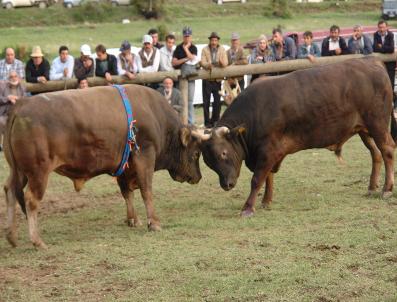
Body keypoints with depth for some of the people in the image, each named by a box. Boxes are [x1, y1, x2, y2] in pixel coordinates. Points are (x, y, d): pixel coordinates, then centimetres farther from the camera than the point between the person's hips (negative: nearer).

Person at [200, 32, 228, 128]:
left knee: (217, 101, 2)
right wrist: (208, 65, -30)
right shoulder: (205, 50, 3)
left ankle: (215, 120, 12)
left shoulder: (222, 50, 7)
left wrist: (222, 63, -26)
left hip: (218, 79, 1)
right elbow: (203, 62, -8)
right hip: (207, 78, -1)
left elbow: (226, 63, -2)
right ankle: (207, 121, 4)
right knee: (206, 101, -1)